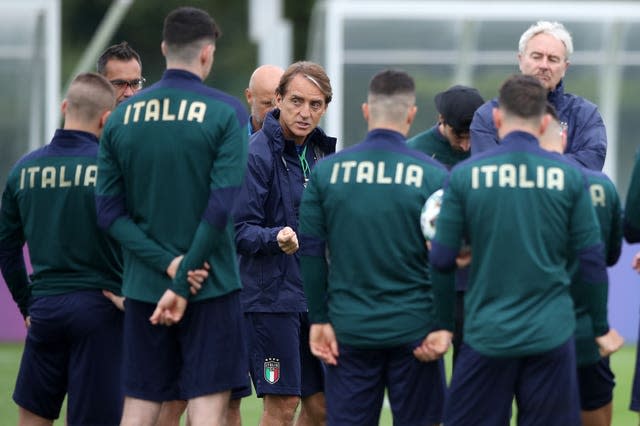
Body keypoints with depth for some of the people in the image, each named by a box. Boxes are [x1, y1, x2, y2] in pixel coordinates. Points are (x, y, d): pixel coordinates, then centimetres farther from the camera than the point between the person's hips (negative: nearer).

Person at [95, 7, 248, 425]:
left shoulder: (121, 117, 5)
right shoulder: (226, 112, -7)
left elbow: (109, 211, 0)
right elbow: (223, 205, -14)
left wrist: (167, 263, -6)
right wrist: (182, 281, -12)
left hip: (143, 288, 4)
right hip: (211, 287, -3)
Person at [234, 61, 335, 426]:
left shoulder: (320, 150, 10)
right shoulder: (258, 154, -14)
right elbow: (241, 230, -17)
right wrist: (276, 238, -35)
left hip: (316, 295, 8)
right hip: (272, 293, -8)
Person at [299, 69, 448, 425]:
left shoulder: (326, 171, -1)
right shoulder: (433, 175, -7)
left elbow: (311, 251, 1)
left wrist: (319, 319, 7)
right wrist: (443, 326, 0)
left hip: (348, 329, 2)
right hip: (413, 330, -2)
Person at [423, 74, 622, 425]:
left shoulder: (464, 175, -3)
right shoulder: (569, 176, -2)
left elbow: (441, 260, -1)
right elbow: (592, 260, 1)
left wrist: (442, 326, 12)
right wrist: (601, 329, 13)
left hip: (486, 336, 0)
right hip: (551, 335, 0)